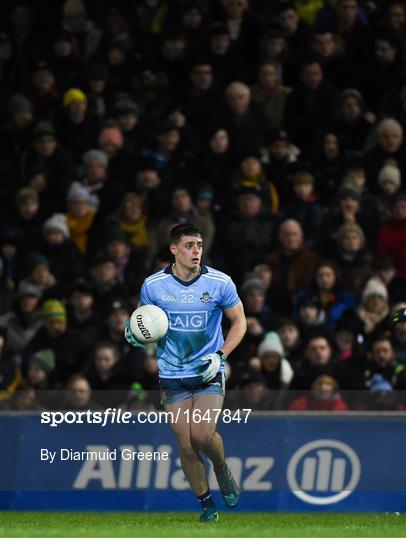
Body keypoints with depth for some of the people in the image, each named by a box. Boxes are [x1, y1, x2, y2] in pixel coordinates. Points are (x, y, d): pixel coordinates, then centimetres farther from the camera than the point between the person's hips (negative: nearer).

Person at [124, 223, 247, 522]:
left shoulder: (220, 282, -8)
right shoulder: (153, 285, -5)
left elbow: (239, 321, 3)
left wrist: (221, 355, -10)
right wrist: (136, 335, -14)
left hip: (209, 371, -2)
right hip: (172, 375, 2)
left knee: (203, 435, -18)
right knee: (185, 444, -1)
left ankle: (223, 470, 15)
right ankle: (206, 503, 17)